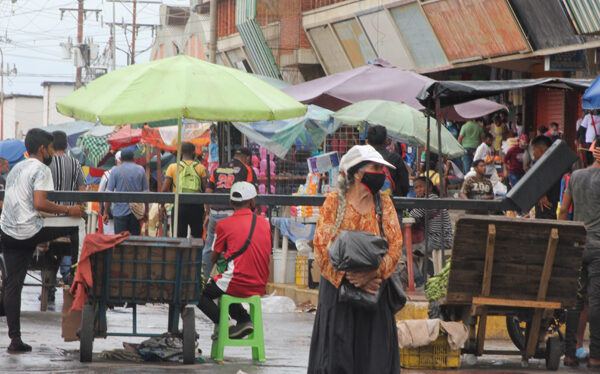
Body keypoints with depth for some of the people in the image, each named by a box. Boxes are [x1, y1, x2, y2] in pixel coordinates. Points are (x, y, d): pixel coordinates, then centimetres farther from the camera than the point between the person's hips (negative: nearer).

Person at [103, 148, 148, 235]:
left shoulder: (115, 171, -1)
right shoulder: (141, 170, 5)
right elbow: (145, 192, 7)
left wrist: (105, 212, 0)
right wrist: (146, 212, 14)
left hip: (120, 211, -2)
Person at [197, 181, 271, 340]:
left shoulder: (224, 224, -4)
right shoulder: (265, 223, 7)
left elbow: (214, 259, 4)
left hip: (236, 283, -6)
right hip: (260, 288, 6)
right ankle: (244, 319, 10)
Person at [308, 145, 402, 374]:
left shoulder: (384, 203, 8)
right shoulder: (334, 202, -1)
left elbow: (396, 245, 1)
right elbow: (321, 247, -6)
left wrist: (373, 273, -17)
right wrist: (349, 278, -17)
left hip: (374, 290, 2)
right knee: (337, 356, -5)